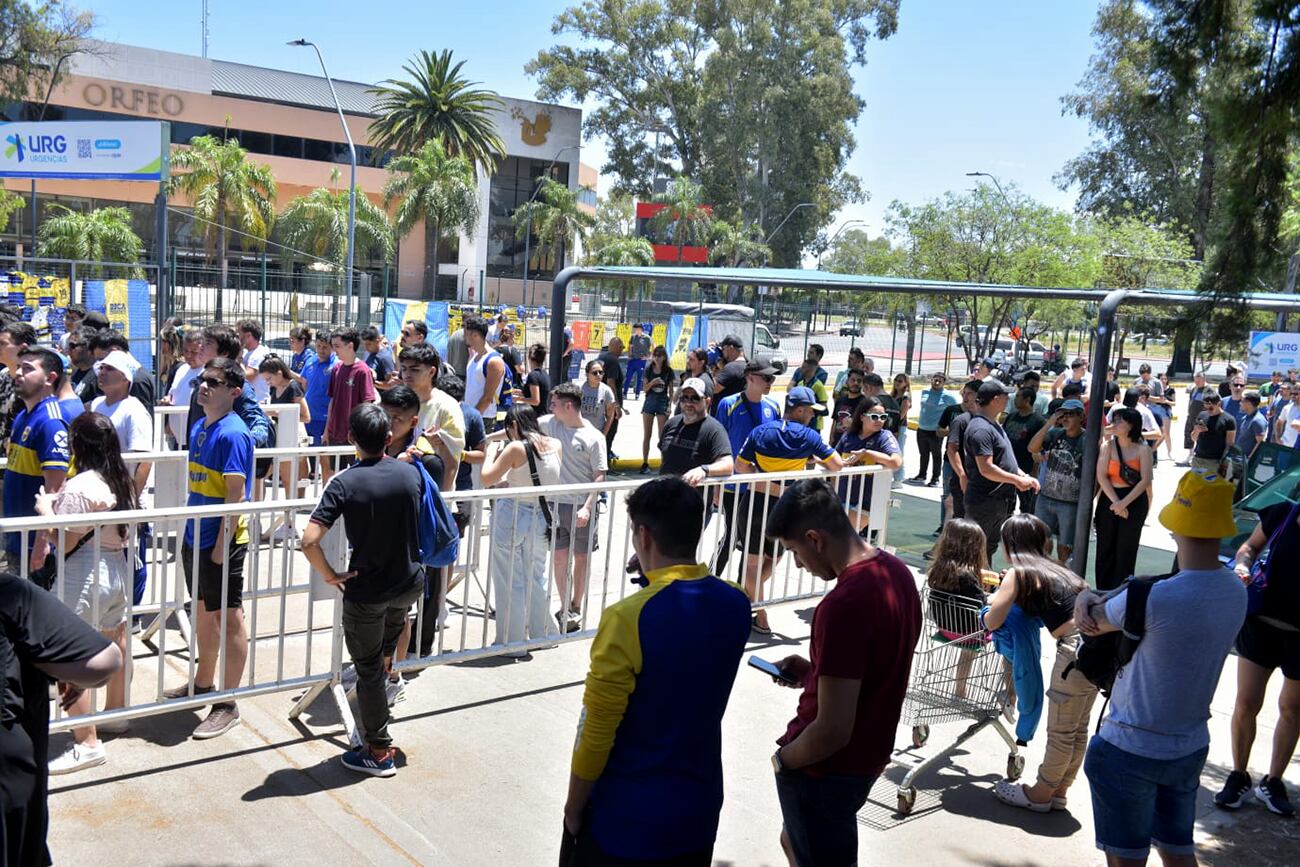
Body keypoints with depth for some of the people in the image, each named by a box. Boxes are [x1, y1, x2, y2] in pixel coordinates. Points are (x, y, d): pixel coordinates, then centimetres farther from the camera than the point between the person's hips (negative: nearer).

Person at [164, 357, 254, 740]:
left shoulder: (232, 434, -18)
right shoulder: (199, 427, 9)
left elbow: (236, 494, -19)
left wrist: (222, 544, -20)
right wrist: (189, 532, 16)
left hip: (220, 540, -9)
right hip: (196, 536, 9)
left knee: (229, 617, 1)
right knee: (204, 611, 21)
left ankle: (227, 705, 9)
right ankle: (203, 684, 38)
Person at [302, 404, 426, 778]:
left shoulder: (344, 483, -17)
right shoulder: (411, 472, -6)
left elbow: (309, 541, -25)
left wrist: (330, 575, -11)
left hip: (366, 591, -4)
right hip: (410, 583, 4)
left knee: (369, 673, 12)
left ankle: (380, 751, 22)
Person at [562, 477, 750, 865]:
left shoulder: (628, 618, -24)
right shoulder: (734, 605, -7)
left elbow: (596, 731, -18)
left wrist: (573, 806, -3)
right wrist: (659, 582, 3)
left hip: (626, 817, -5)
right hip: (698, 808, 5)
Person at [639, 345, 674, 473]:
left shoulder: (668, 371, -1)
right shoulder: (649, 370, 3)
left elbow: (671, 390, 3)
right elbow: (645, 388, 4)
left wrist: (670, 405, -4)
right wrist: (653, 382, -15)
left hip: (663, 403, -2)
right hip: (650, 401, 2)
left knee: (662, 435, -3)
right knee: (646, 435, 5)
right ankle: (645, 463, 11)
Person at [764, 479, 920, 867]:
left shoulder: (842, 606, -31)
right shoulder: (896, 571, -3)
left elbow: (832, 731, -29)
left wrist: (783, 758, -12)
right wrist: (813, 670, 6)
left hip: (827, 767, -9)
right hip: (869, 752, 9)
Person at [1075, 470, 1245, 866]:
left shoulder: (1154, 597, -29)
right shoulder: (1236, 592, -5)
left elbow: (1088, 623, -14)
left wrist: (1086, 599, 6)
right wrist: (1105, 604, -8)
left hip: (1130, 749, -6)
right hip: (1191, 747, 7)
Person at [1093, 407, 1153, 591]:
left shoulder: (1142, 449, -3)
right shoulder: (1108, 446, 1)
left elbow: (1145, 481, -11)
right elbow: (1101, 476, -7)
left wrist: (1124, 503, -18)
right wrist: (1115, 501, -17)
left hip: (1135, 502, -2)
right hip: (1109, 499, 2)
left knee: (1126, 549, 4)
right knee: (1105, 548, 5)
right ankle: (1103, 591, 16)